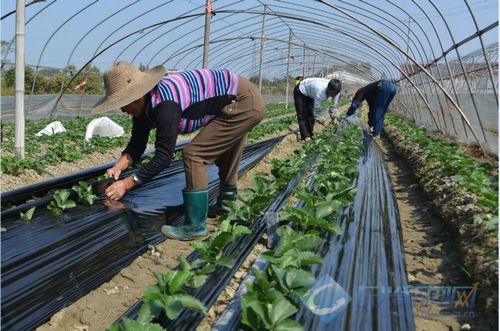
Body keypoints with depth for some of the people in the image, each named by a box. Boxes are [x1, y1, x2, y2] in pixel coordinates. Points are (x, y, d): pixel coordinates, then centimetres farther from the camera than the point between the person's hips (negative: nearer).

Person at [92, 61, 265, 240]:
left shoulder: (165, 105, -30)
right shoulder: (144, 104, -1)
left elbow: (163, 157, -26)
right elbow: (137, 145, 5)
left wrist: (126, 184, -22)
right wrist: (118, 167, -10)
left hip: (245, 102, -10)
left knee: (193, 154, -13)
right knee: (223, 155, 25)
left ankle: (195, 226, -3)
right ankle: (226, 204, 47)